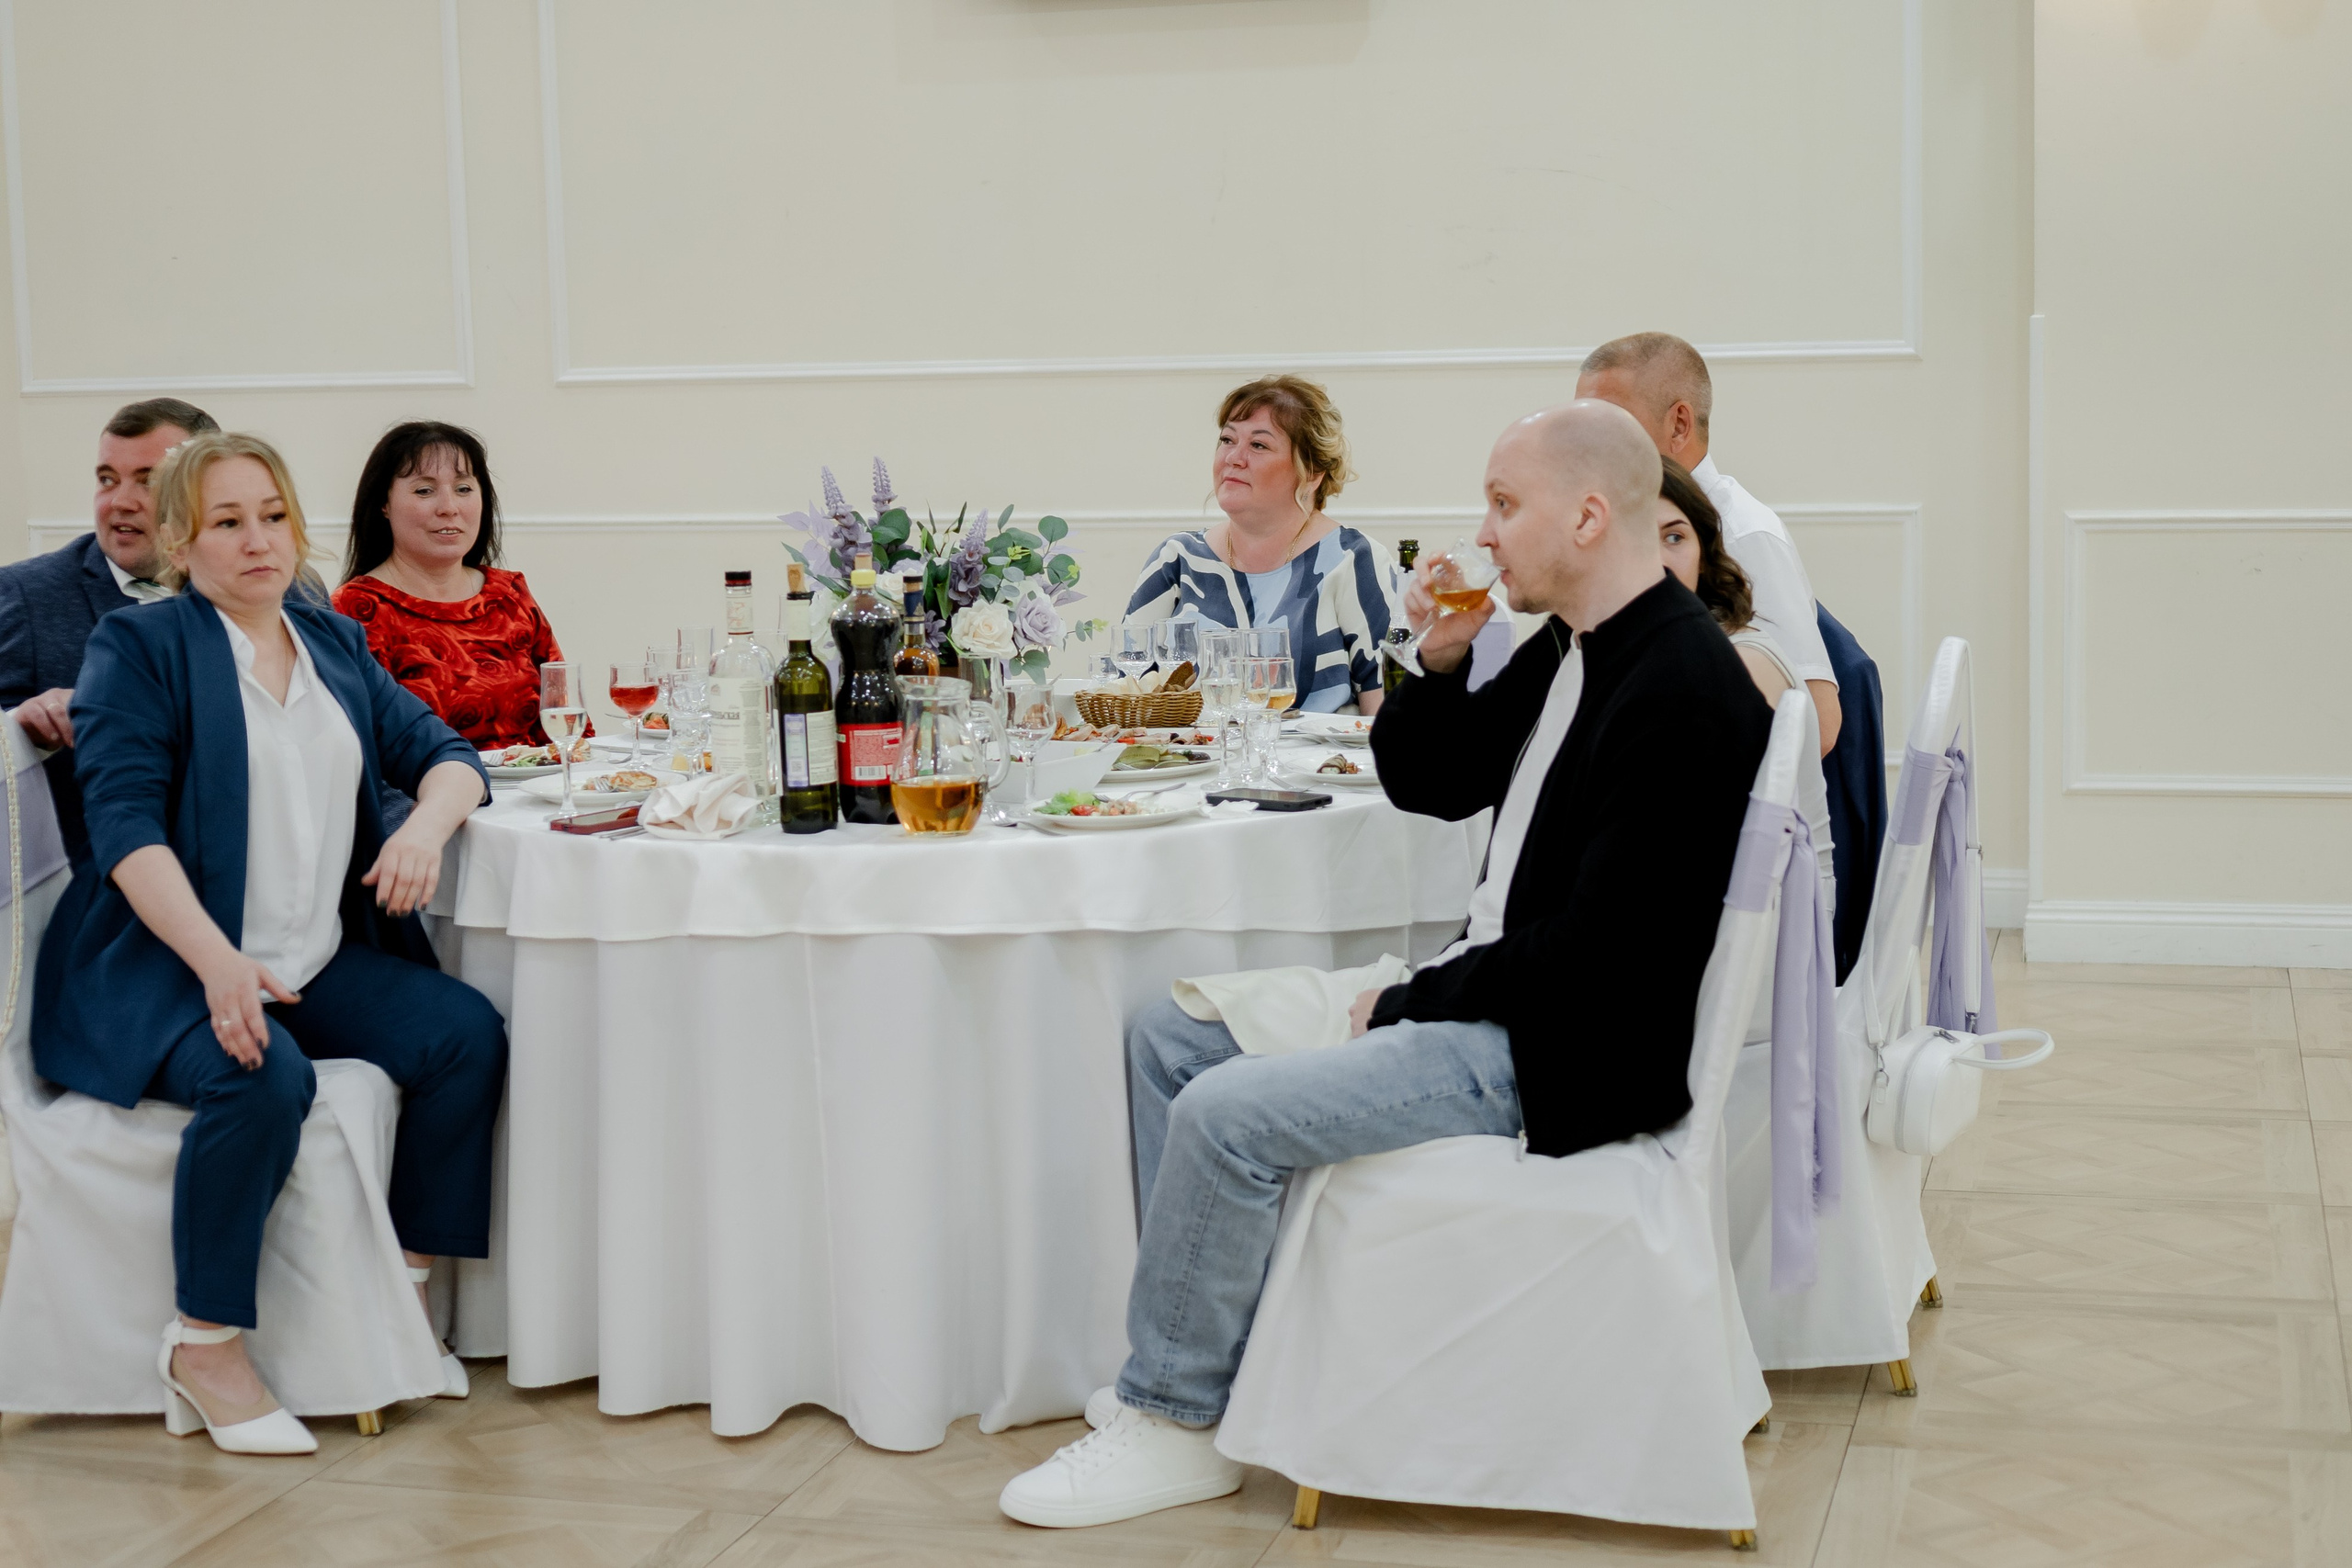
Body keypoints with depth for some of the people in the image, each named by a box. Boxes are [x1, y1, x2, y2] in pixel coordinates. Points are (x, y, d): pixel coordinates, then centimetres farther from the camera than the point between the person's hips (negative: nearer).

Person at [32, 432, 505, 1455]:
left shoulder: (334, 644, 17)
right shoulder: (138, 648, -1)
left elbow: (443, 754, 15)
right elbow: (126, 825, -12)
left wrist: (427, 826, -11)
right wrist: (220, 965, -27)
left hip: (320, 961, 6)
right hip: (165, 964, -6)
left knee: (468, 1032, -17)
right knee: (266, 1075, -34)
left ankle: (405, 1291, -4)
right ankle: (204, 1347, -17)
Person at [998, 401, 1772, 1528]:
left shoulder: (1683, 696, -21)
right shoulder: (1567, 650, 10)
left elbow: (1594, 948, -24)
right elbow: (1428, 784, 20)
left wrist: (1408, 1005, -14)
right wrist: (1439, 664, 1)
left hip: (1563, 1052, -10)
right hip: (1480, 997, 11)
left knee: (1226, 1115, -21)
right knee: (1168, 1037, 8)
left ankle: (1176, 1425, -2)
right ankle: (1220, 1354, 12)